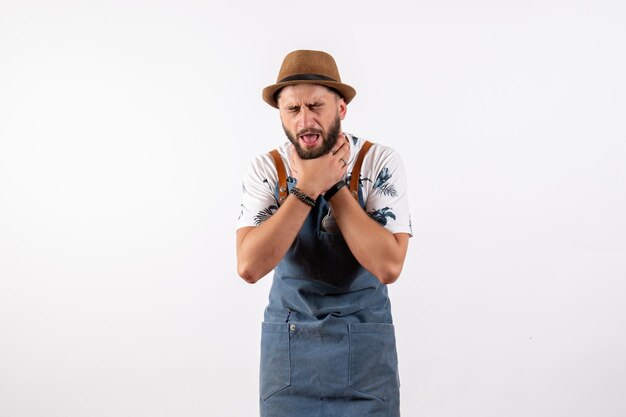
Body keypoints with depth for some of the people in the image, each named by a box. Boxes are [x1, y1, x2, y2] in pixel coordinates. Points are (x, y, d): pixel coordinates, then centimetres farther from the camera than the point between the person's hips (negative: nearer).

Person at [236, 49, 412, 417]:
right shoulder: (265, 170, -7)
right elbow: (250, 267, -20)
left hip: (365, 343, -1)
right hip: (287, 342, 1)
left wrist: (335, 186, -21)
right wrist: (307, 189, -23)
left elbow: (388, 266, -21)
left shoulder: (380, 162, -12)